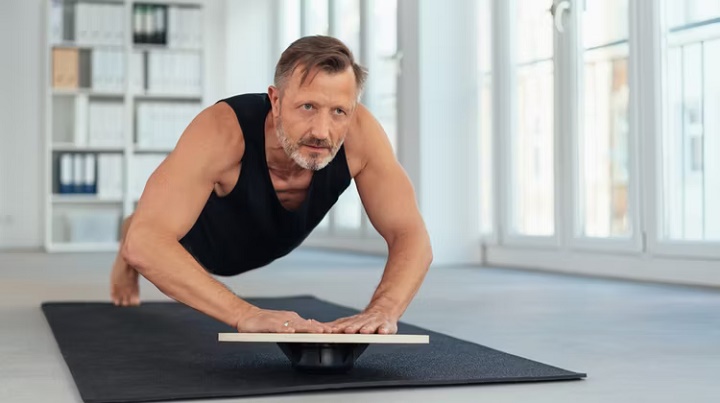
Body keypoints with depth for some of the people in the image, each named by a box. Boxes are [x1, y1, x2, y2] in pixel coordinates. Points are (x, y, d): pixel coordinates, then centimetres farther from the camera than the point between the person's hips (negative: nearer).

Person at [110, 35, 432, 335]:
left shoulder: (360, 132, -40)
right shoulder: (223, 132, -49)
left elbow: (410, 235, -37)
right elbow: (145, 241, -57)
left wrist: (383, 310, -58)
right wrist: (245, 314, -69)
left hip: (269, 244, 4)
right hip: (197, 237, -3)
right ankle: (128, 263, 62)